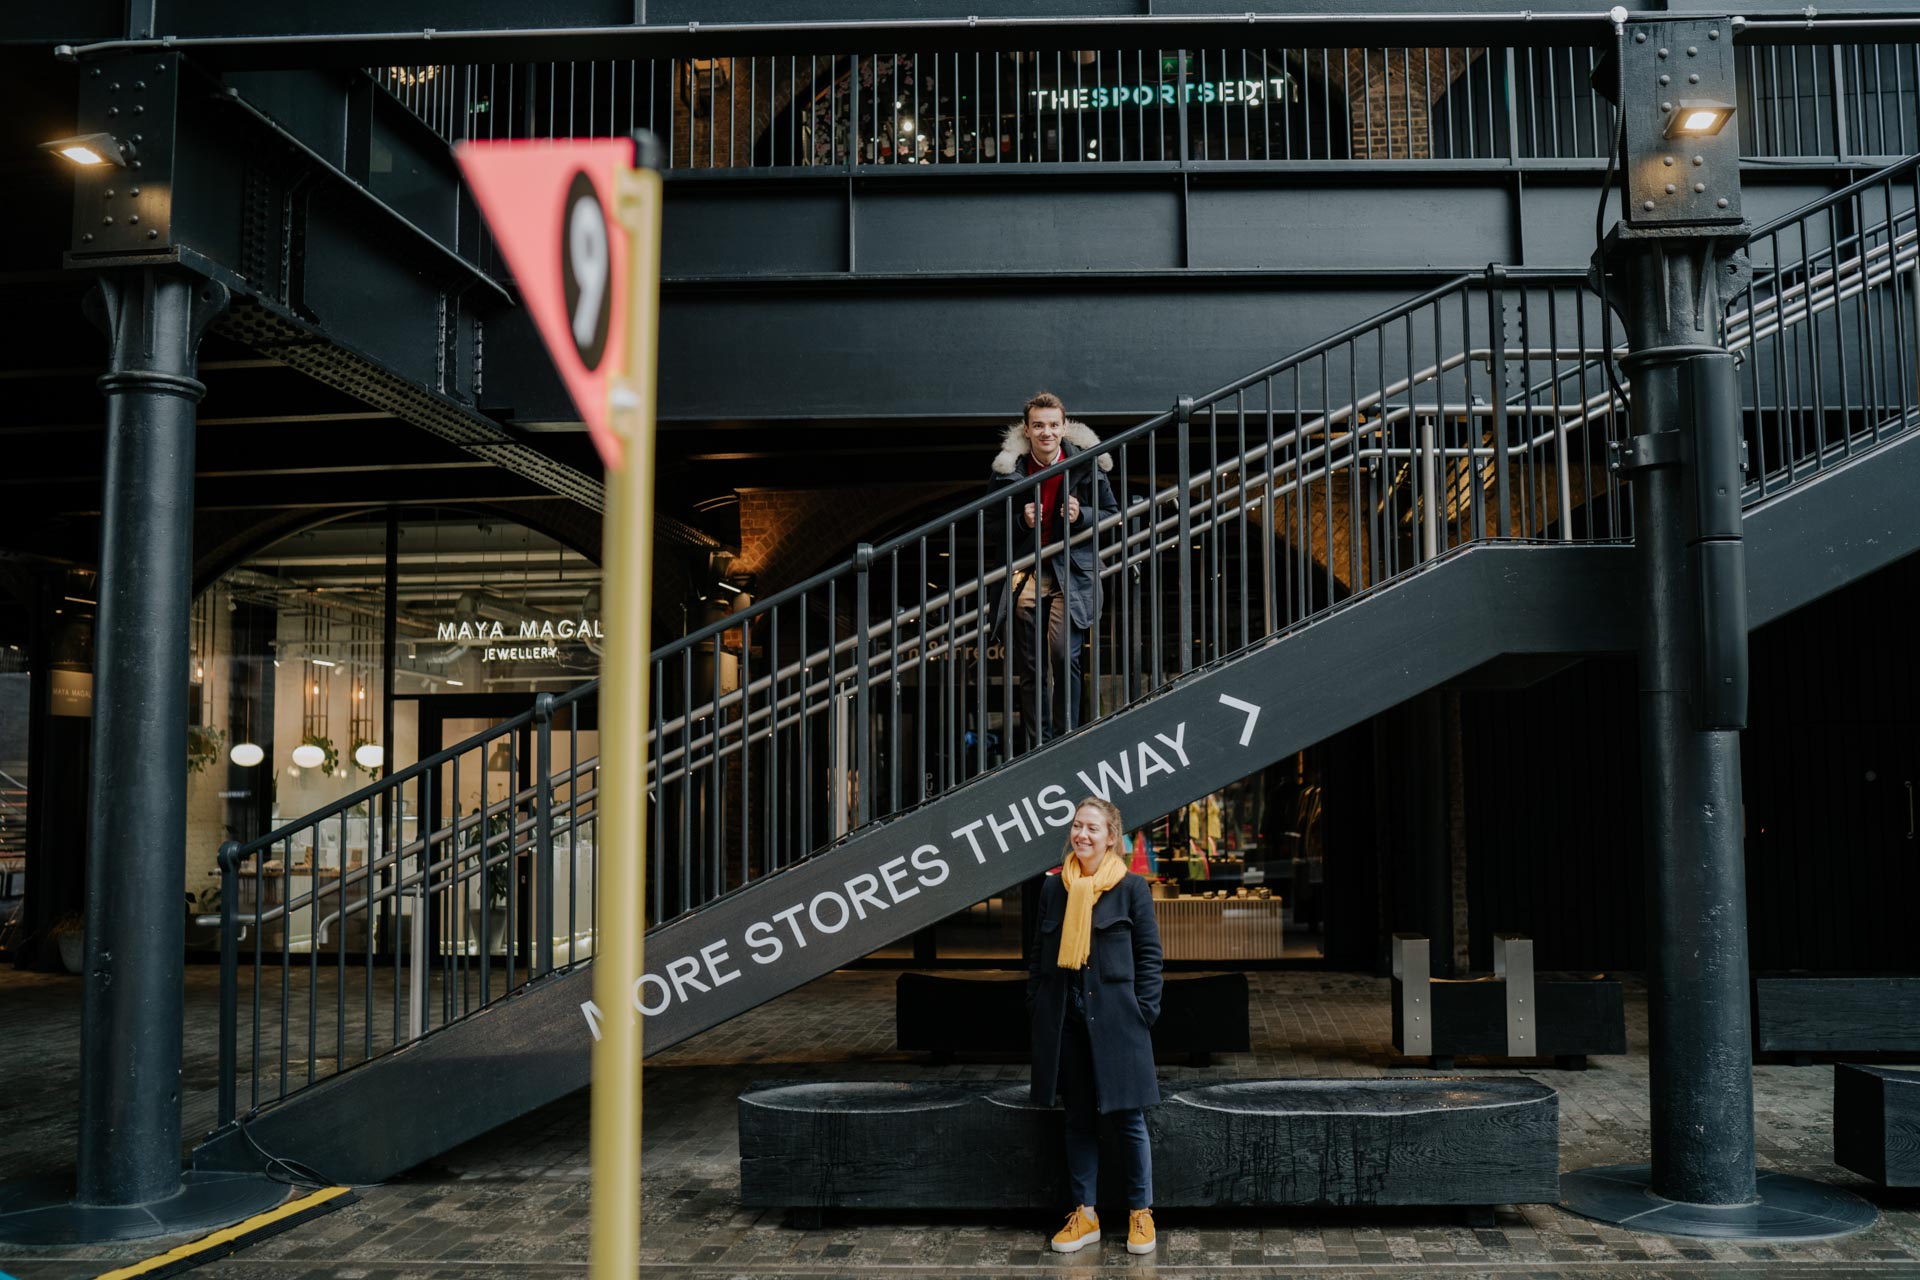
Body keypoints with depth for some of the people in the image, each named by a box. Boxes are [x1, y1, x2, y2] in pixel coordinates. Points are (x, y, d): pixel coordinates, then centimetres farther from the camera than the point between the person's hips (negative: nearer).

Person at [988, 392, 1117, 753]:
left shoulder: (1086, 463, -3)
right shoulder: (1009, 467, 0)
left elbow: (1111, 513, 7)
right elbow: (994, 526, 7)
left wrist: (1081, 516, -12)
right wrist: (1022, 521, -13)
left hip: (1071, 573, -2)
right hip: (1025, 576, 2)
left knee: (1064, 655, -19)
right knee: (1030, 669, 6)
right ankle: (1035, 750, 16)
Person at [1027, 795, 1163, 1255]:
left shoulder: (1132, 887, -3)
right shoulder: (1054, 888, 8)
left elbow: (1149, 954, -1)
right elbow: (1039, 953, 14)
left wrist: (1144, 1009, -8)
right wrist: (1037, 1004, 6)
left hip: (1115, 1019, -4)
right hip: (1066, 1020, 4)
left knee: (1128, 1119, 3)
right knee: (1079, 1119, 11)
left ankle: (1140, 1214, 15)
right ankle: (1084, 1214, 19)